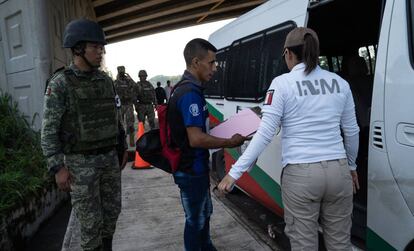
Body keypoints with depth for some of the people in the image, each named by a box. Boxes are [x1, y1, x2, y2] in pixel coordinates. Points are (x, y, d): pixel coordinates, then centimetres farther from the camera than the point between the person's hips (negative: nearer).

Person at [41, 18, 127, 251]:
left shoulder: (105, 80, 5)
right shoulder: (60, 83, -12)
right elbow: (49, 130, -12)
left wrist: (122, 148, 14)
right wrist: (58, 168, -16)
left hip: (109, 158, 6)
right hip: (81, 162, -5)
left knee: (112, 210, 14)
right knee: (91, 219, 3)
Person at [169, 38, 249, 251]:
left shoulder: (187, 88, 7)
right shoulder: (190, 93, -25)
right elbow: (196, 139, -30)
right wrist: (229, 142, -18)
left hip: (195, 166, 10)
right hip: (191, 169, -10)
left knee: (204, 212, 27)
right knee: (195, 219, 10)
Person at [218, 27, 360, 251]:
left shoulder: (283, 83, -7)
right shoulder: (340, 83, 8)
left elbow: (265, 133, -14)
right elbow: (351, 131, 14)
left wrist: (235, 172, -11)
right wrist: (351, 166, 29)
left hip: (300, 174, -4)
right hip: (338, 170, 5)